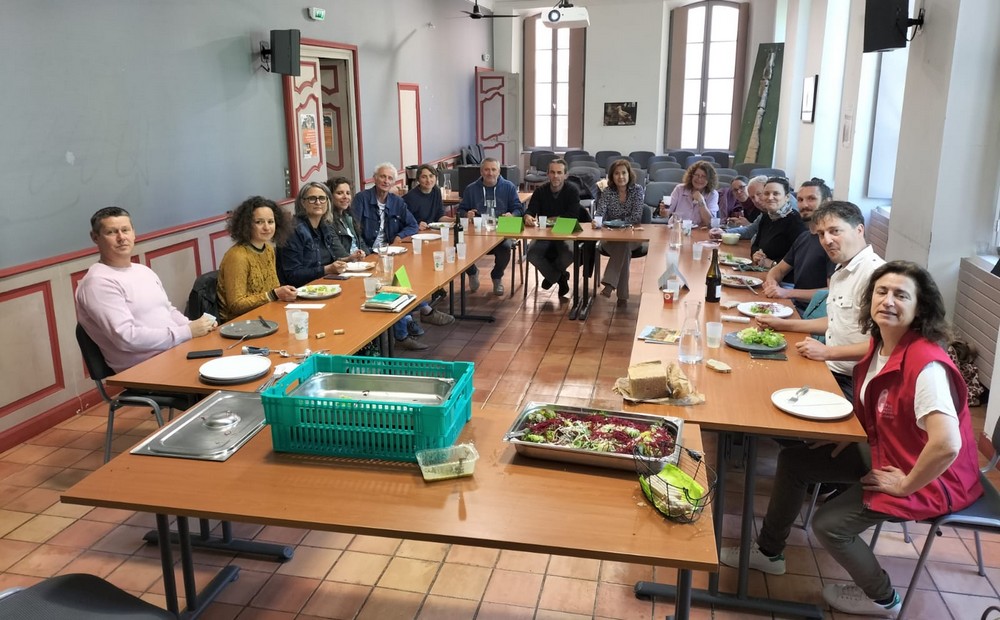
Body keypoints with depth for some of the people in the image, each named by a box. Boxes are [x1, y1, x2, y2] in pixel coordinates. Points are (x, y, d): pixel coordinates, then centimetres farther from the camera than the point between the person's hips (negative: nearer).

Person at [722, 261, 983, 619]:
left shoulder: (926, 363, -31)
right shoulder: (881, 344, -3)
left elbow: (946, 444, -40)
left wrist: (905, 485, -25)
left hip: (931, 477, -9)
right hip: (886, 454, 9)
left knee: (829, 524, -13)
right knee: (794, 459, 8)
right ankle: (769, 552, 26)